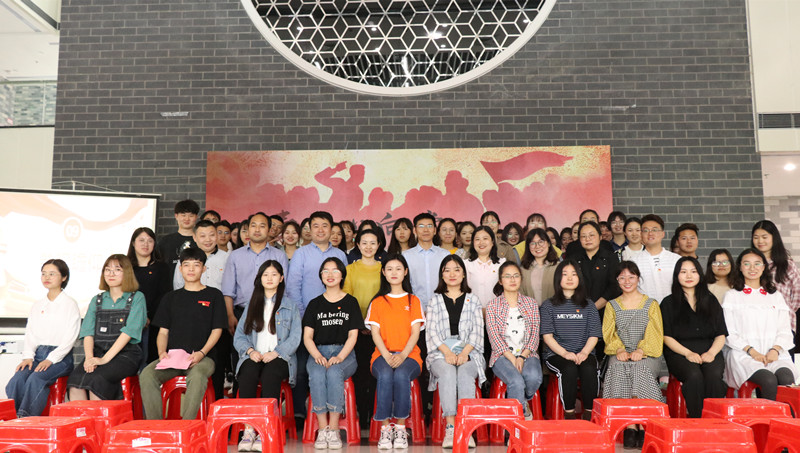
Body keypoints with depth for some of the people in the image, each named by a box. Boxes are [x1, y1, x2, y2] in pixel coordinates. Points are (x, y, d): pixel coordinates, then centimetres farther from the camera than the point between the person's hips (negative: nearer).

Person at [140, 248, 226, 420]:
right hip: (172, 357, 3)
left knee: (197, 376, -37)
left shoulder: (213, 295, 11)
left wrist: (201, 353, -11)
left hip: (202, 357, -3)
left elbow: (217, 330, 5)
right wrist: (162, 352, -4)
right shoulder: (171, 297, 21)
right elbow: (163, 331, 17)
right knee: (147, 375, -26)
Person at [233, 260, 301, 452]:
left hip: (279, 358, -2)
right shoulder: (252, 305, 22)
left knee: (269, 374, -35)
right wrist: (250, 351, -8)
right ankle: (248, 429, -32)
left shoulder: (290, 306, 14)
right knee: (247, 373, -32)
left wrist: (274, 353, -13)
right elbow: (239, 335, 12)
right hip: (254, 357, 2)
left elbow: (295, 338, 2)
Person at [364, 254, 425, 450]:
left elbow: (415, 333, 4)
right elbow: (375, 333, 5)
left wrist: (402, 355, -14)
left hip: (408, 354, 0)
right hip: (383, 354, 1)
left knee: (401, 375, -34)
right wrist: (387, 355, -13)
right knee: (385, 375, -33)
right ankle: (385, 428, -24)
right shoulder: (377, 302, 15)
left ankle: (400, 427, -20)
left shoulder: (413, 301, 14)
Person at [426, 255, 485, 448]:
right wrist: (448, 352, -13)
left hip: (469, 352, 0)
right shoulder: (435, 300, 16)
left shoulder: (472, 300, 18)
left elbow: (477, 331, 7)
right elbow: (431, 331, 4)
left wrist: (464, 352, -11)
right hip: (440, 352, 0)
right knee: (447, 372, -33)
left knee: (465, 373, -33)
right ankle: (450, 427, -35)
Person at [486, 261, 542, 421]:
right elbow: (494, 336, -4)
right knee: (516, 381, -32)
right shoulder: (493, 305, 6)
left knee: (534, 377, -30)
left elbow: (535, 333, 5)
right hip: (502, 355, -2)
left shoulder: (531, 303, 13)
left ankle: (524, 401, 3)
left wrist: (522, 357, -11)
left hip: (527, 354, 2)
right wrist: (512, 359, -15)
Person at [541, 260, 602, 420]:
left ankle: (589, 413, -19)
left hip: (584, 353, 2)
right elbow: (547, 336, 0)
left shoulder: (588, 305, 14)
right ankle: (569, 413, -21)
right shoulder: (548, 305, 9)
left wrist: (584, 353, -12)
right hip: (556, 354, -1)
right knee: (569, 369, -32)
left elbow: (594, 335, 7)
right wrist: (565, 353, -16)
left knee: (589, 369, -30)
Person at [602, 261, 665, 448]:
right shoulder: (612, 306, 17)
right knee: (618, 370, -33)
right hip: (620, 354, 1)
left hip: (647, 355, -1)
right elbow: (608, 333, 7)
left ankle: (642, 426, -30)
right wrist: (619, 349, -13)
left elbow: (655, 333, 2)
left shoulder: (651, 304, 13)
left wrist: (641, 350, -15)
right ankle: (629, 426, -30)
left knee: (639, 369, -35)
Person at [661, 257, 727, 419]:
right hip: (679, 353, -2)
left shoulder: (711, 301, 19)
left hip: (710, 352, 2)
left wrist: (711, 353, -7)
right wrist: (688, 353, -12)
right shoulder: (669, 303, 11)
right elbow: (667, 337, 3)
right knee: (694, 376, -33)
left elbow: (721, 335, 13)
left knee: (713, 375, -31)